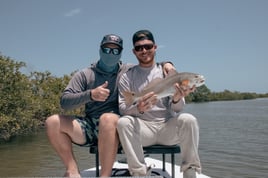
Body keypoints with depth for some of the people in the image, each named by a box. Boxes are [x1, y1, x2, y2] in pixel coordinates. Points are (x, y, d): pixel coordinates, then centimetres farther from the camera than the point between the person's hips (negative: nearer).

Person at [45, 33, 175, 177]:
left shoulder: (128, 71, 11)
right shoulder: (84, 75, 9)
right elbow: (64, 101, -3)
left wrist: (166, 63, -5)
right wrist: (90, 95, -19)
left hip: (116, 125, -2)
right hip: (89, 125, 3)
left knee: (108, 118, -37)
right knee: (52, 122, -16)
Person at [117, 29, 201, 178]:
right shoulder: (127, 77, 4)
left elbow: (176, 109, 1)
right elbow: (123, 108, -5)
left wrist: (177, 99, -25)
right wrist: (138, 109, -28)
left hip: (167, 126, 1)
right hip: (142, 128, 0)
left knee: (188, 120, -28)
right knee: (123, 122, -30)